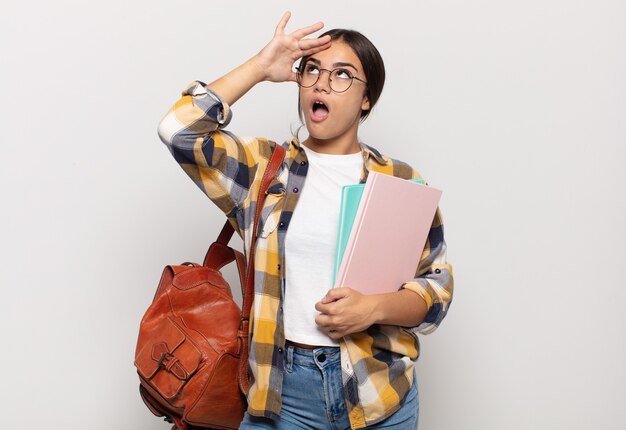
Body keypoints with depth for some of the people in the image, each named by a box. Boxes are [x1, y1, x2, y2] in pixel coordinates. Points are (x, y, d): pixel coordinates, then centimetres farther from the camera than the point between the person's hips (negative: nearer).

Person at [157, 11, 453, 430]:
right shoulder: (262, 167, 4)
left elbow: (436, 284, 2)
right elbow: (179, 130, -9)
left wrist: (375, 308, -17)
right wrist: (260, 67, -4)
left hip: (380, 390, 1)